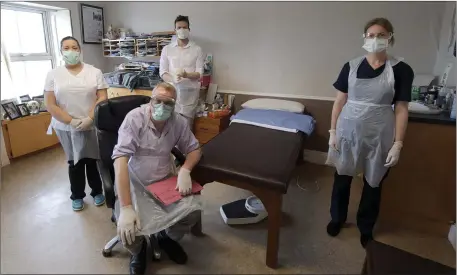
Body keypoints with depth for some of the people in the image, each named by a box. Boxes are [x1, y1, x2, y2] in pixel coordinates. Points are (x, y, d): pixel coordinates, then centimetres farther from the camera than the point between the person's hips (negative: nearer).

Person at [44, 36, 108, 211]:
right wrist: (72, 121, -14)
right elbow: (50, 105, -4)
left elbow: (102, 98, -6)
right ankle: (77, 195, 30)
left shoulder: (94, 72, 0)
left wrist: (89, 119, -16)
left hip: (92, 126, 0)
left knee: (93, 160, 9)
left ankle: (97, 191, 30)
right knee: (75, 162, 11)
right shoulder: (53, 75, 1)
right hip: (66, 128, 1)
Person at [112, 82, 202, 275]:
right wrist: (126, 208, -36)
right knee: (127, 229, -22)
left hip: (165, 181, 4)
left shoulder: (179, 122, -8)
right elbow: (120, 159, -29)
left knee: (193, 212, -14)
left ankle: (167, 238, 22)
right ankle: (138, 251, 19)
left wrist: (185, 170, -20)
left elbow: (194, 149, 3)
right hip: (134, 182, -3)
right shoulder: (135, 118, -21)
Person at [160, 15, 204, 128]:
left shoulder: (197, 49, 2)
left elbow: (200, 73, -1)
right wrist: (172, 79, -19)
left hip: (190, 92, -1)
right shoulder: (167, 49, 6)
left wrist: (186, 75, -22)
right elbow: (162, 72, 3)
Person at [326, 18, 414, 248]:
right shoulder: (351, 66, -1)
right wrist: (333, 131, -2)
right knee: (342, 178, 14)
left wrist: (398, 144, -8)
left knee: (373, 184, 14)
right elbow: (340, 101, 2)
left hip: (379, 137, -1)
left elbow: (401, 109, -4)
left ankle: (366, 228, 37)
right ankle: (337, 218, 37)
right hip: (348, 132, 1)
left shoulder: (401, 70, -5)